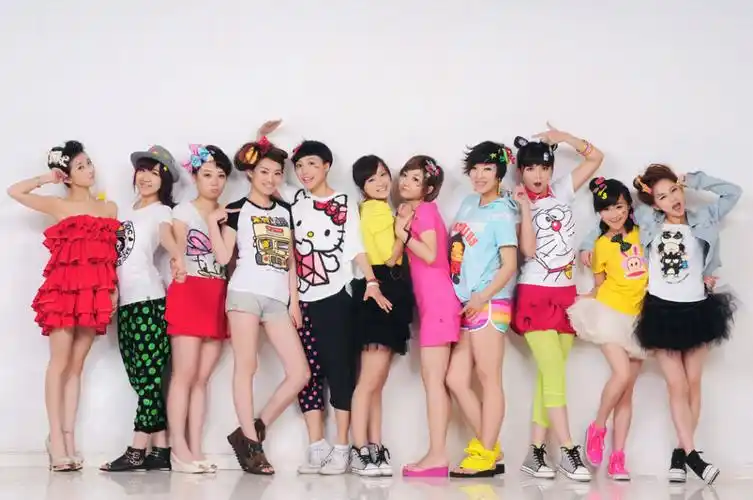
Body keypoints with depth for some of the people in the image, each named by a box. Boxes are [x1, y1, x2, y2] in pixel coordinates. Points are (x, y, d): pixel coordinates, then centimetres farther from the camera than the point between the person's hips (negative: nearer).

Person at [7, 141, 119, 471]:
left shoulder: (109, 208, 15)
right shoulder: (58, 206, 7)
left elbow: (113, 252, 13)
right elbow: (15, 192, 6)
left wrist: (114, 288, 3)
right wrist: (46, 179, 10)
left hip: (95, 291, 3)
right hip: (64, 287, -3)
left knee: (77, 365, 5)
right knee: (60, 362, -5)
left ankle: (68, 436, 4)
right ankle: (56, 438, -6)